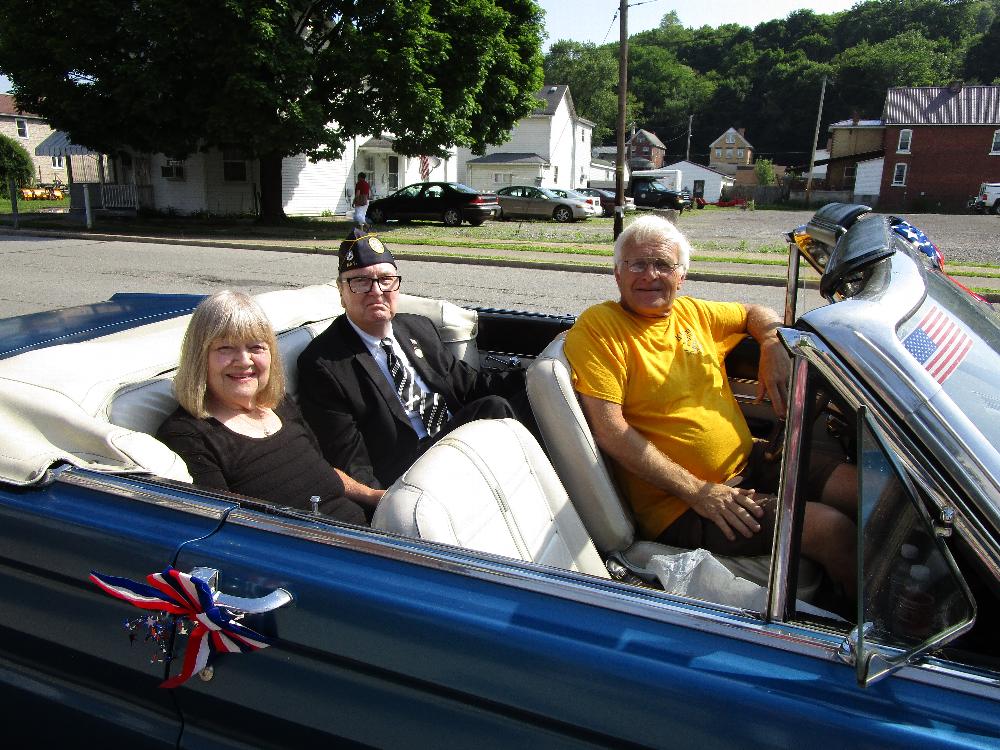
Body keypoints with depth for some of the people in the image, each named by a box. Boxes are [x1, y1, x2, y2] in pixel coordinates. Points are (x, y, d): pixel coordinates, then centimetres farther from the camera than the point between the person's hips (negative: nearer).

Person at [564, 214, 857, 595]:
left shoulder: (692, 312, 10)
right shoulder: (598, 327, -11)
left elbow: (756, 313, 29)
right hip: (681, 507, -8)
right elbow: (610, 432, -19)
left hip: (749, 462, 8)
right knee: (833, 529, -19)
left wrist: (773, 346, 4)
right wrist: (697, 491, -20)